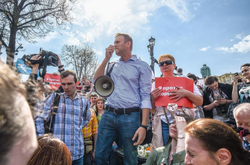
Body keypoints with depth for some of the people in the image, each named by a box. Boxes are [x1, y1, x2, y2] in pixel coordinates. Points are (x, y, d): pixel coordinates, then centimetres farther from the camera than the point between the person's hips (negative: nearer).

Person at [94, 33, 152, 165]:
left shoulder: (141, 66, 0)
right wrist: (106, 58, 3)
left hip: (130, 117, -4)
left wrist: (143, 125, -14)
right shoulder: (112, 66, 16)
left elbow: (145, 97, -6)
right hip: (108, 115, 4)